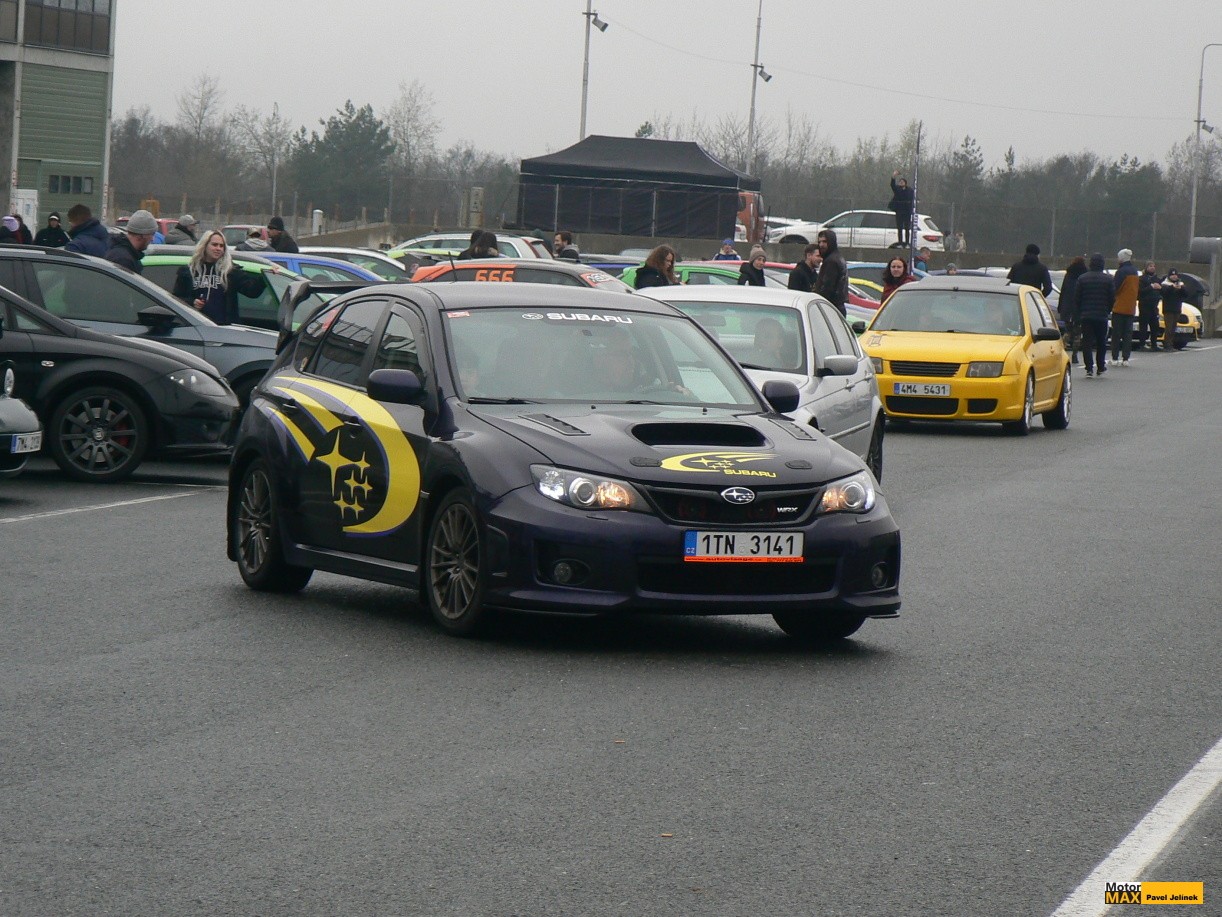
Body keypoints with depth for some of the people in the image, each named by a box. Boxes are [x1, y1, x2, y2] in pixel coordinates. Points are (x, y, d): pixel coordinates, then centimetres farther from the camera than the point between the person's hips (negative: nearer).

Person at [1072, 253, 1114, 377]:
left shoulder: (1082, 278, -1)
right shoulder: (1108, 279, -3)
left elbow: (1076, 298, 1)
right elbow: (1112, 298, 0)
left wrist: (1078, 314, 11)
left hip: (1085, 315, 0)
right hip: (1102, 316, 0)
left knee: (1087, 342, -1)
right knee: (1101, 343, 14)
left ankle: (1089, 368, -10)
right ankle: (1101, 367, 20)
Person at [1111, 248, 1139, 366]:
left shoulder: (1122, 271, -14)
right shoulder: (1135, 271, 11)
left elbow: (1114, 287, -14)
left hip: (1119, 307, -7)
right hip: (1131, 308, 7)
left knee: (1116, 333, -1)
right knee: (1128, 333, 6)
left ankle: (1115, 357, -2)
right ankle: (1125, 358, 2)